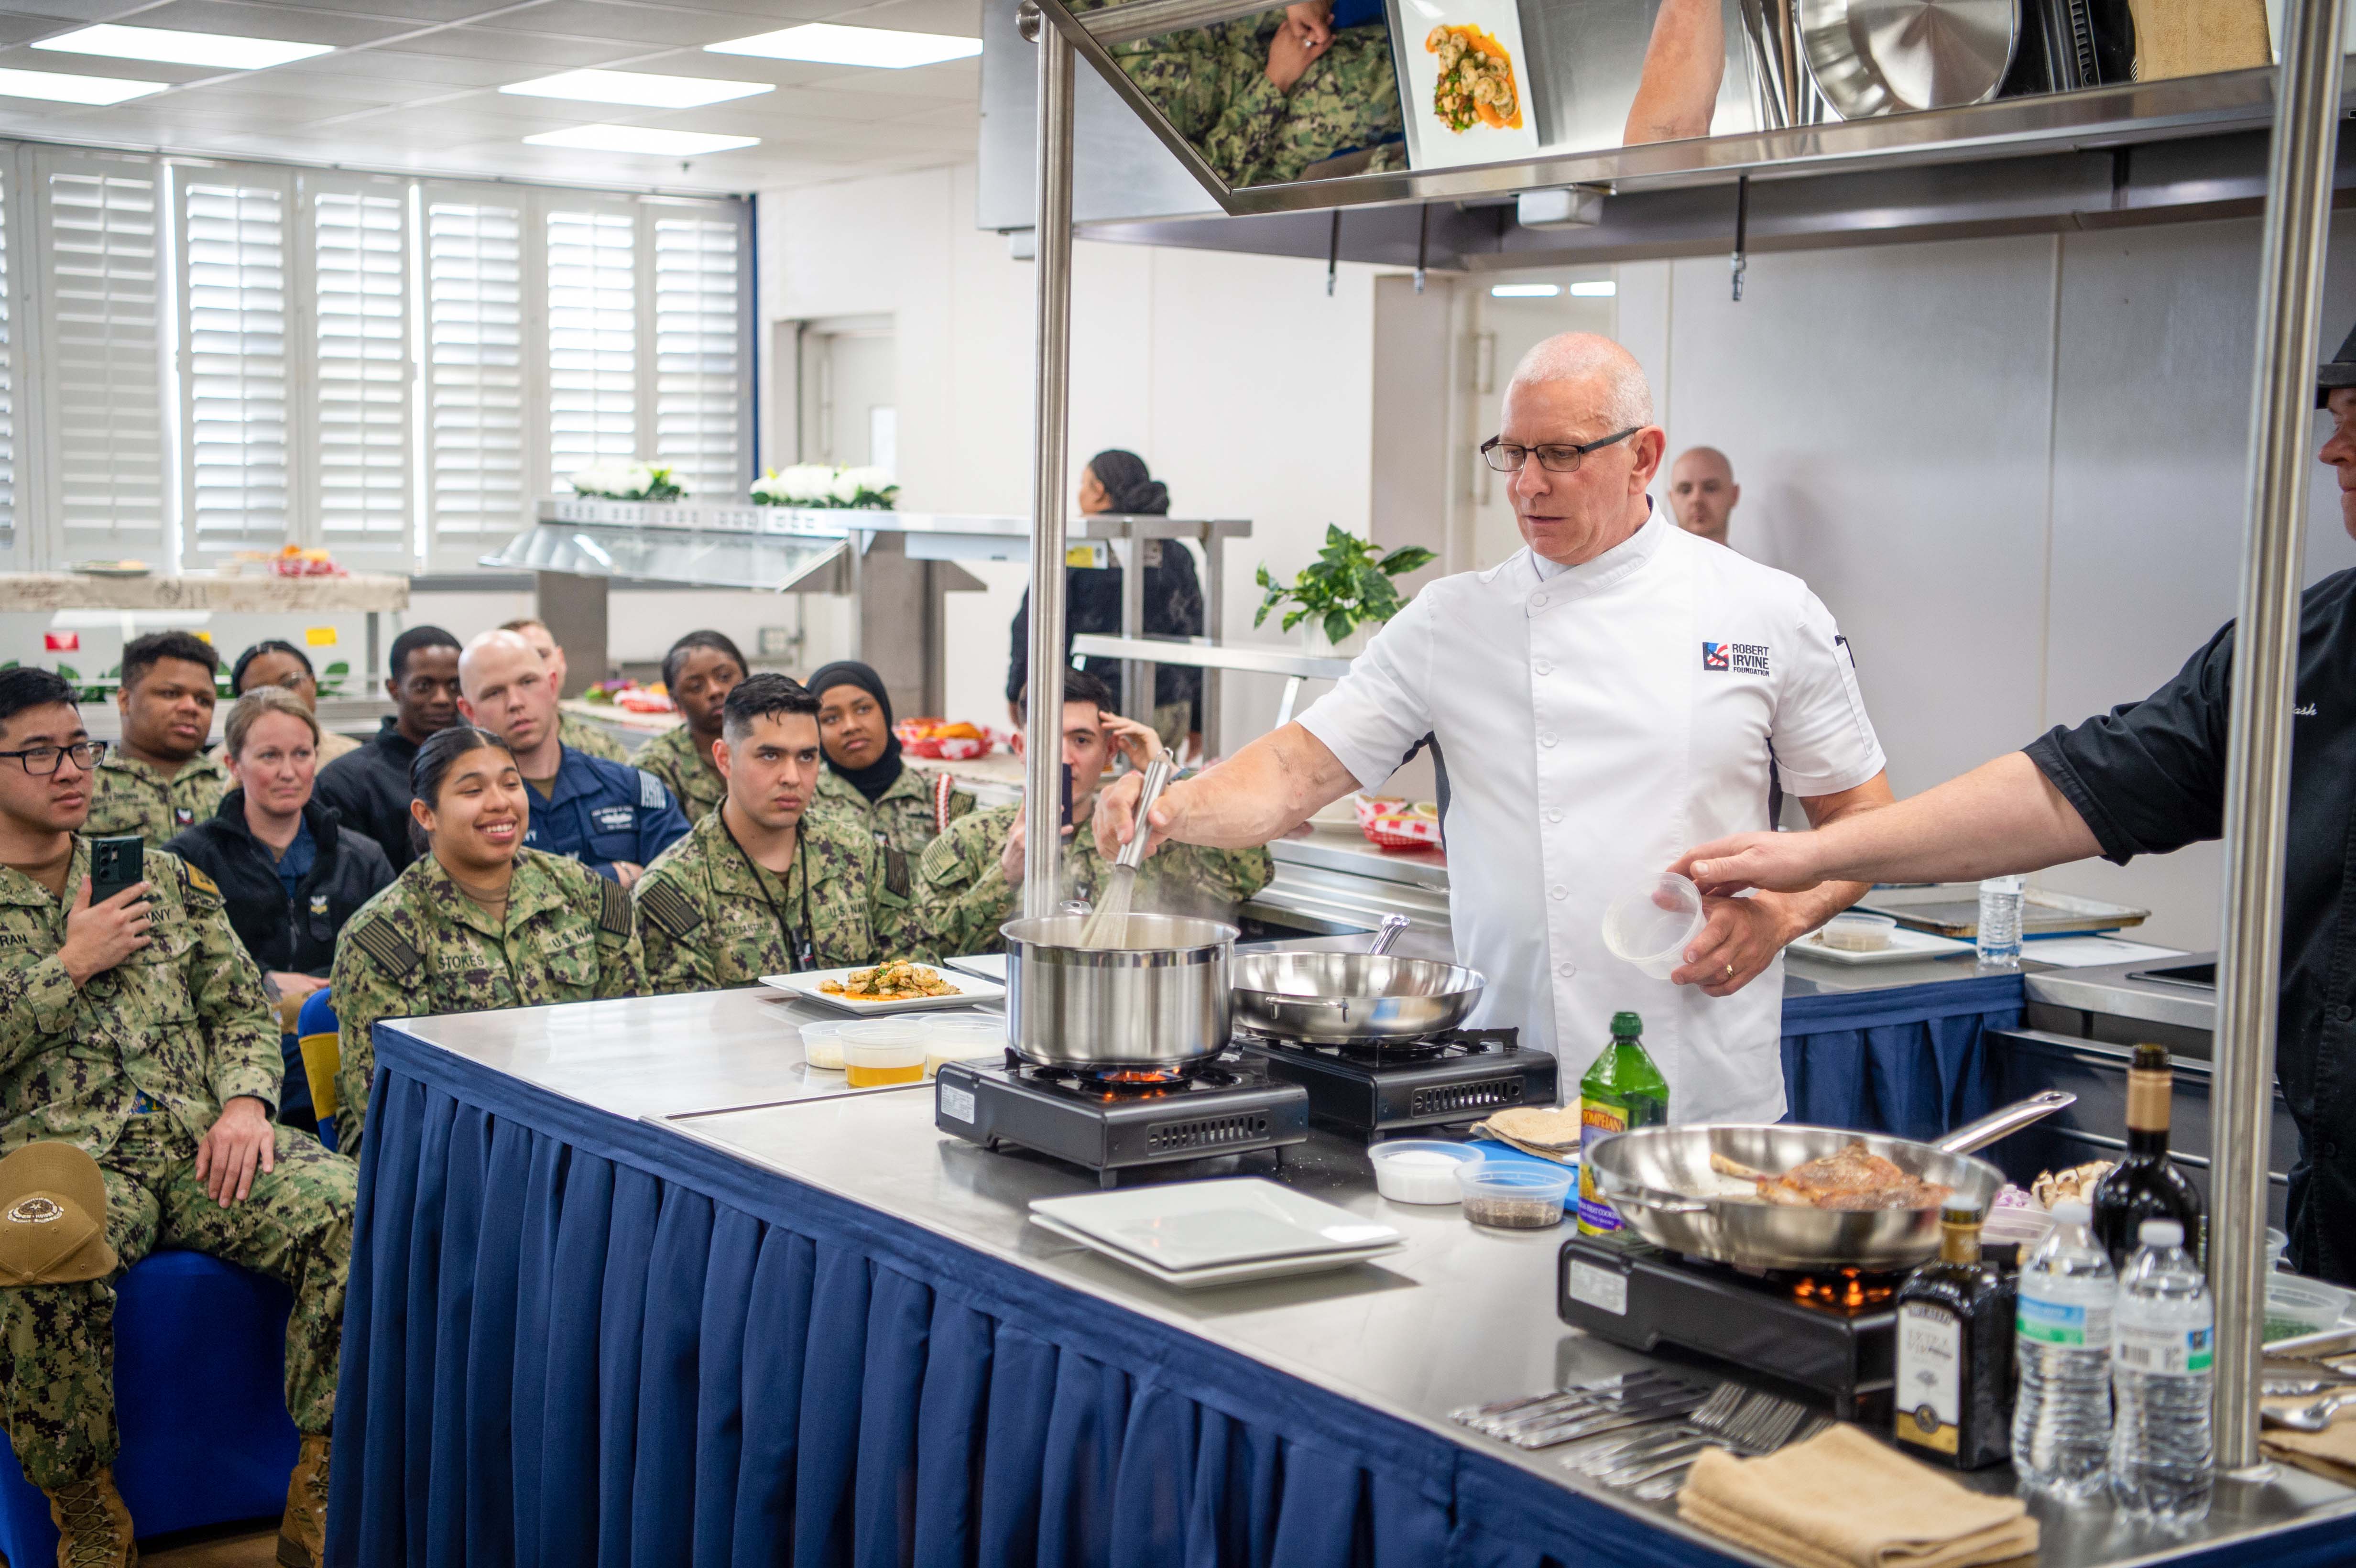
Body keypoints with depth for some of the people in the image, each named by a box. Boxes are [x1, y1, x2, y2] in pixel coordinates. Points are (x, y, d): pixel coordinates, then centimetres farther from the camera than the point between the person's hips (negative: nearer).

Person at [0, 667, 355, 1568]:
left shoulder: (164, 878, 21)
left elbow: (243, 1008, 19)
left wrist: (246, 1102, -1)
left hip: (201, 1140, 4)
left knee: (352, 1211, -27)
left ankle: (323, 1494, -16)